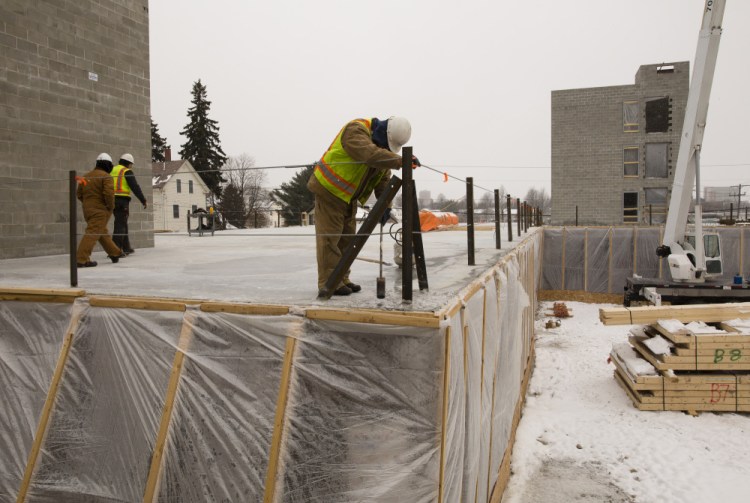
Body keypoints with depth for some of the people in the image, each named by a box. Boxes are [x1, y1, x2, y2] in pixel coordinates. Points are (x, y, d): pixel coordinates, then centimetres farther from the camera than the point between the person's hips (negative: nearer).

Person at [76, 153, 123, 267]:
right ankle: (81, 259, -15)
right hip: (100, 210, -9)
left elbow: (79, 193, 15)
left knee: (102, 232, 19)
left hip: (88, 209, 9)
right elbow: (109, 193, -22)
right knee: (93, 233, -10)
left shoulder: (86, 176, 13)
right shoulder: (105, 176, -11)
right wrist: (111, 206, -7)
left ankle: (115, 252, 32)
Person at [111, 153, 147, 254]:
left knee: (123, 224, 17)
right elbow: (135, 187, -12)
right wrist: (144, 200, -10)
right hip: (122, 200, -8)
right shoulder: (127, 172, -4)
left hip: (113, 199, 8)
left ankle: (126, 248, 25)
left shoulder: (112, 170, 18)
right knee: (120, 225, -7)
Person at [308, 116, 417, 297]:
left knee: (347, 238, 10)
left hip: (348, 196, 9)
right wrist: (400, 161, -46)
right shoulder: (356, 130, -21)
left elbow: (384, 178, 4)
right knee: (329, 238, -8)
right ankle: (328, 284, -4)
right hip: (329, 189, -8)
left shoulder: (385, 147, 5)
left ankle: (341, 280, 19)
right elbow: (370, 154, -40)